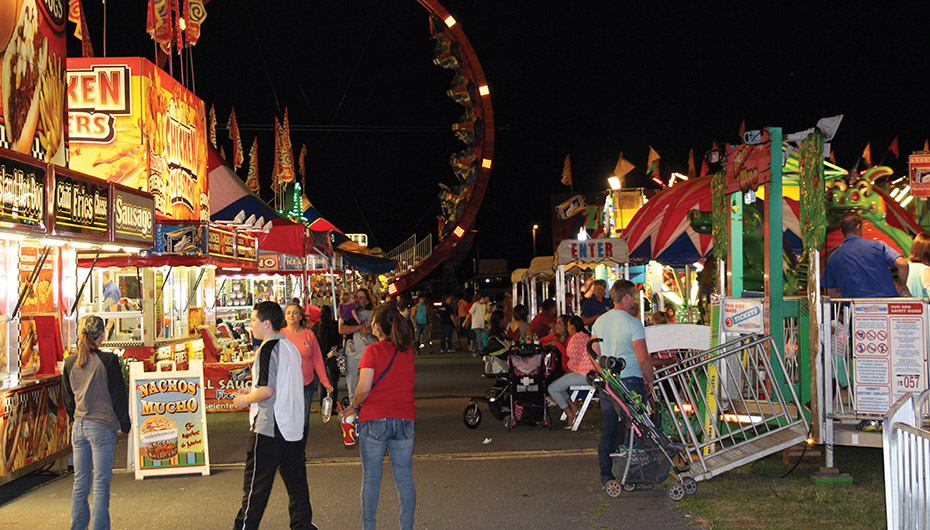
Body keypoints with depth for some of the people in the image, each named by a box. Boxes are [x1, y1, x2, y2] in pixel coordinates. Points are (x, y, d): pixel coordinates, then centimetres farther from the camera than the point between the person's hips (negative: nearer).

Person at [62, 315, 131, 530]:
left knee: (80, 482, 12)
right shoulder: (108, 360, -12)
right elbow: (118, 396, -6)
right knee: (101, 484, 0)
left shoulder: (70, 362, 4)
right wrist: (124, 424, 5)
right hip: (103, 427, -5)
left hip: (79, 427, 5)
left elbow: (67, 398, 13)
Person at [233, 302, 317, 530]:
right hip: (293, 426, 8)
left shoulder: (268, 349, -15)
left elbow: (267, 390, -22)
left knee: (256, 484, 1)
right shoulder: (291, 347, 11)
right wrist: (253, 390, 20)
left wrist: (246, 399, -5)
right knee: (296, 481, 12)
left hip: (268, 428, -8)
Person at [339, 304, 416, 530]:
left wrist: (353, 407, 1)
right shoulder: (408, 350, 4)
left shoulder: (373, 351, -9)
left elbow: (364, 389, -15)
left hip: (374, 421, -4)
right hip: (405, 419, 4)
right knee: (404, 476, 9)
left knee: (371, 477, 7)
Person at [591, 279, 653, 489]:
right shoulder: (632, 323, -13)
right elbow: (643, 358, -14)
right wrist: (650, 380, -1)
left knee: (607, 430, 9)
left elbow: (595, 354, 13)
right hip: (631, 382, -6)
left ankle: (606, 474, 13)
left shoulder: (599, 322, 7)